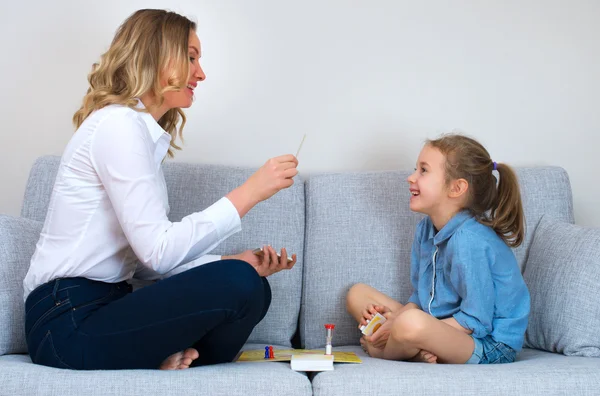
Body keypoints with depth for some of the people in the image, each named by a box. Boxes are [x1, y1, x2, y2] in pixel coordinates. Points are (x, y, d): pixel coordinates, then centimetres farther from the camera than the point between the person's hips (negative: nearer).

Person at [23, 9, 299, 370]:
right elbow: (157, 251, -22)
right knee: (237, 285, -21)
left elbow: (146, 257, 8)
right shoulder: (118, 123, -14)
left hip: (106, 306, 10)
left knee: (253, 287, 2)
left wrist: (234, 263, -1)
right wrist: (249, 192, -17)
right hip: (68, 325, -10)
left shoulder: (143, 131, 16)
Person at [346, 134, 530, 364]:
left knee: (411, 323, -40)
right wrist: (395, 317, -9)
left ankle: (378, 352, -3)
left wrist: (400, 323, -22)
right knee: (357, 294, 12)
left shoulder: (468, 240, -23)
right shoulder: (426, 229, 6)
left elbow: (476, 321, -24)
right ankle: (418, 353, -10)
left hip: (489, 344, -10)